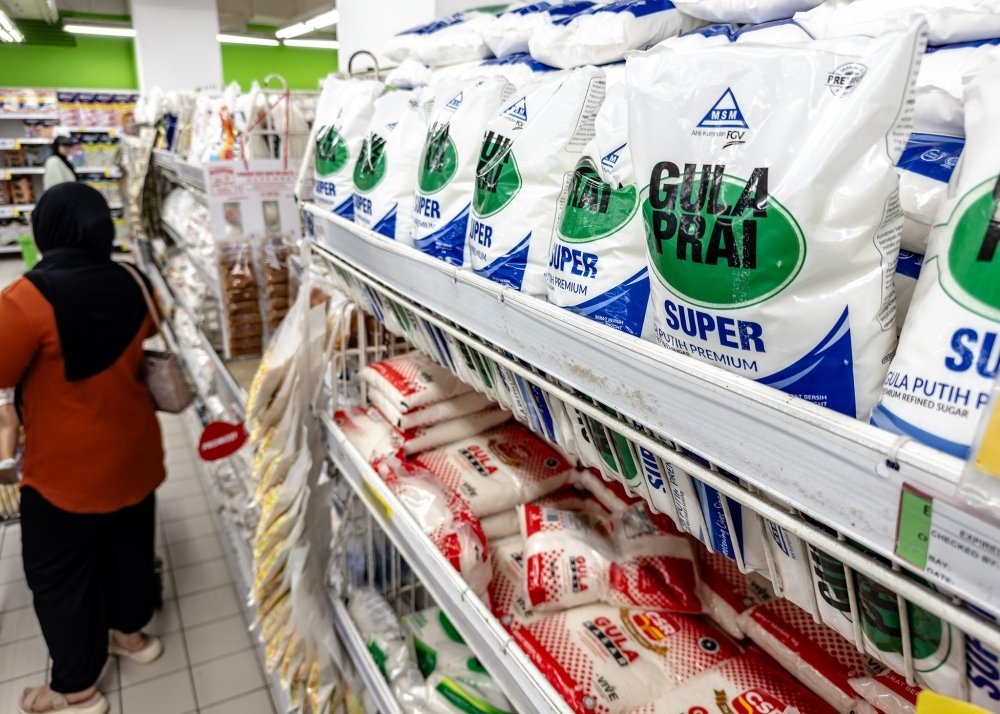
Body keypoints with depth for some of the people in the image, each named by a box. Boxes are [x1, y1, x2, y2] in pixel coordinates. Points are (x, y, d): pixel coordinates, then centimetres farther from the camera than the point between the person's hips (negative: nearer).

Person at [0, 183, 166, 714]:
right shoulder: (130, 285, -4)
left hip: (67, 466, -6)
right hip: (132, 451, 6)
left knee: (57, 572, 13)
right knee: (129, 543, 24)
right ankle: (130, 632, 46)